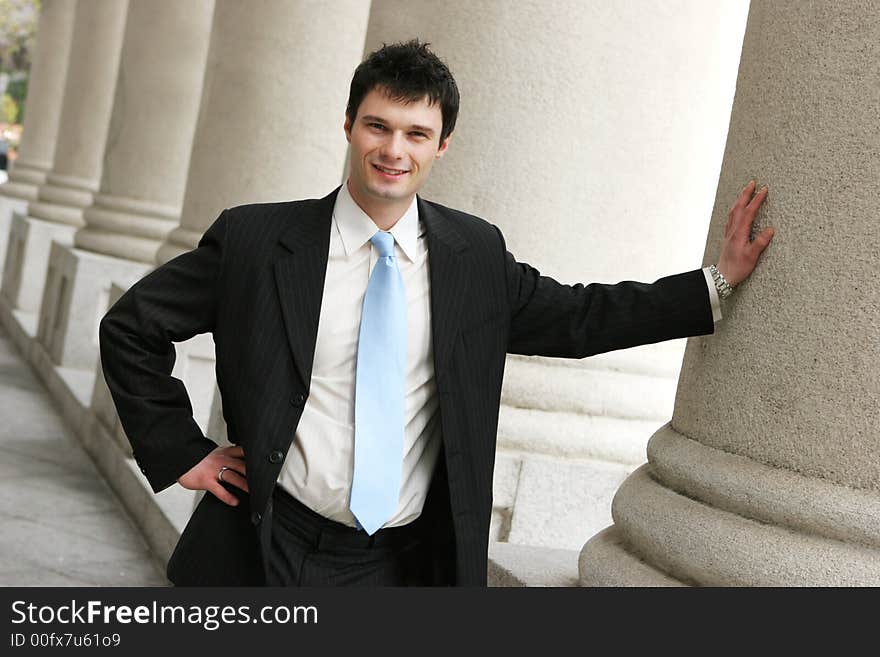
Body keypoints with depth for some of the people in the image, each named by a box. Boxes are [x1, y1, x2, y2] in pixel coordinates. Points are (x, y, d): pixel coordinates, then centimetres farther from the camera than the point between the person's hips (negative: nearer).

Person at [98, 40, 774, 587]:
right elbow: (131, 326, -1)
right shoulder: (255, 239, -8)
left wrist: (717, 281, 4)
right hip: (273, 550, -2)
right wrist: (183, 452, -4)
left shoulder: (477, 254, 0)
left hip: (409, 561, 2)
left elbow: (578, 318, 9)